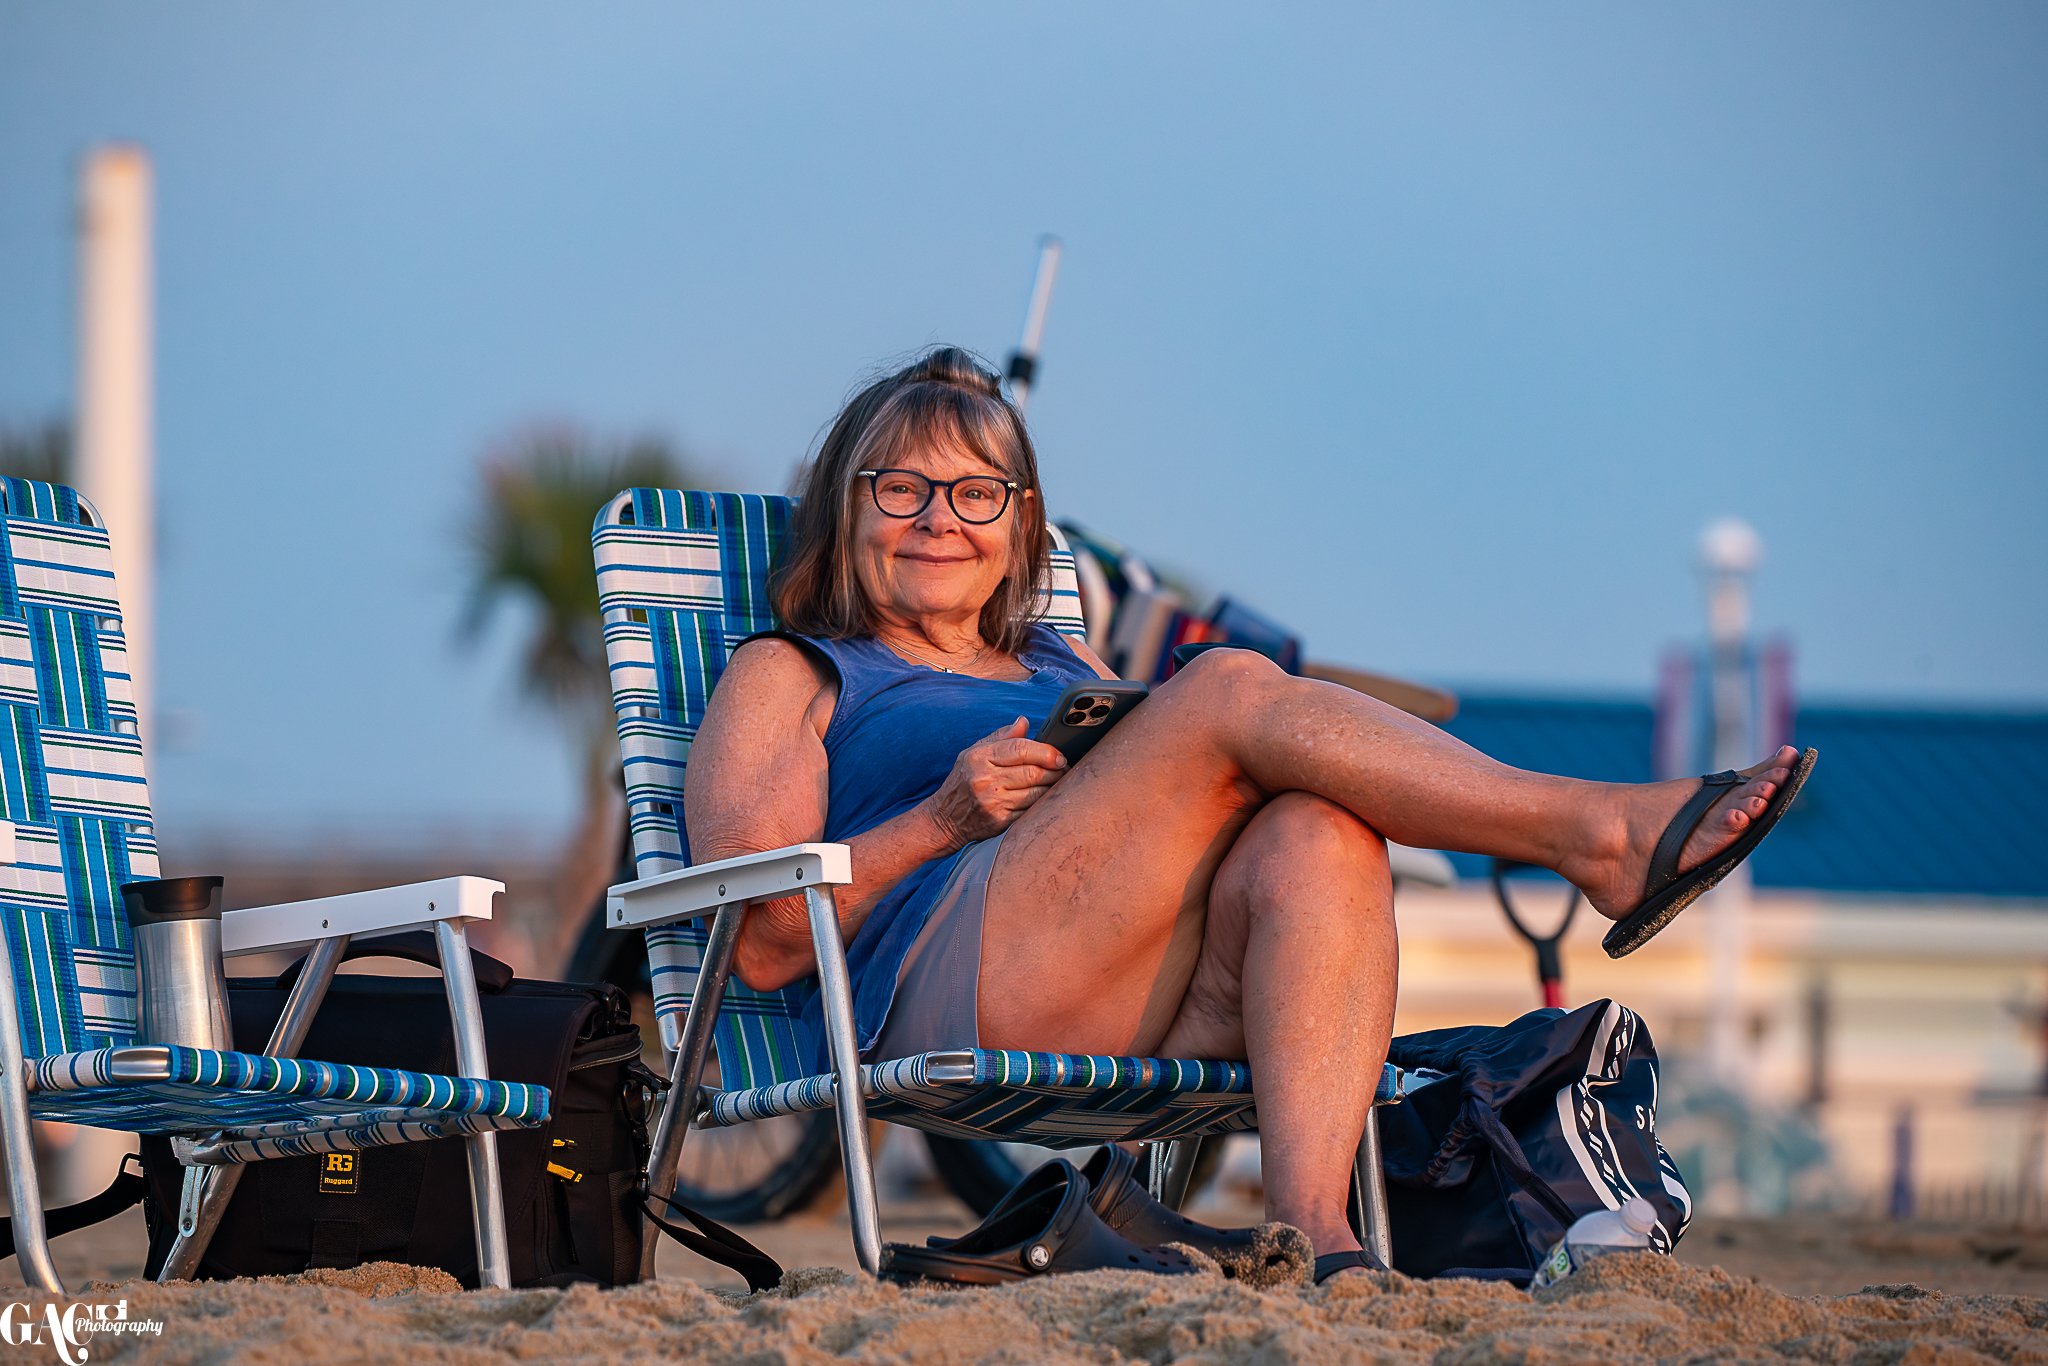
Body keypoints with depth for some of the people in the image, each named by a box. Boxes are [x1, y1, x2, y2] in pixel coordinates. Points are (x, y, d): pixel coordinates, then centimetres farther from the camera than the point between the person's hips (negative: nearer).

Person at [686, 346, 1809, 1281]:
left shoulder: (1063, 668, 36)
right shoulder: (790, 677, 19)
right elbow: (762, 943, 3)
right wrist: (945, 819, -8)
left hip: (1157, 1019, 6)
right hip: (946, 1006, -5)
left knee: (1318, 835, -28)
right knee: (1233, 686, -20)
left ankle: (1314, 1225, -45)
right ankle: (1602, 837, -21)